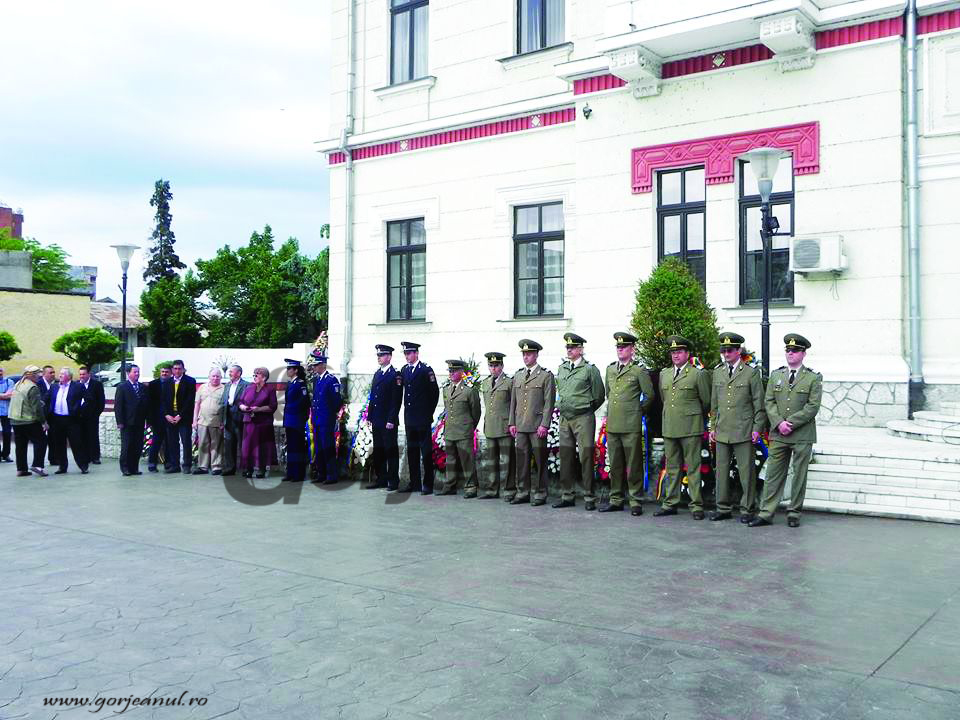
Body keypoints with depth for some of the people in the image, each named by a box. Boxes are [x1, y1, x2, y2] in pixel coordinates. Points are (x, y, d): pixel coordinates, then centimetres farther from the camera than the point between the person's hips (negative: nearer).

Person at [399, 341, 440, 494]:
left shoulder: (426, 370, -8)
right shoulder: (404, 370, 11)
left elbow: (435, 392, -6)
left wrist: (429, 412, -2)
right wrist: (407, 410, 13)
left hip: (423, 419, -6)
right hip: (409, 418, 7)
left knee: (426, 452, -2)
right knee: (412, 451, 10)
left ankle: (428, 484, 1)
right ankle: (414, 483, 18)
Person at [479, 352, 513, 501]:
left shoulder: (510, 382, -2)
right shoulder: (485, 383, 16)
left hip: (505, 427, -5)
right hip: (490, 428, 5)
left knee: (506, 460, -3)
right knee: (491, 460, 9)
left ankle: (508, 490, 4)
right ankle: (490, 489, 17)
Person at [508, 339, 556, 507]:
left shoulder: (546, 376, 0)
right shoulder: (517, 376, 17)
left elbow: (549, 402, -5)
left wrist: (544, 424, -12)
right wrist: (512, 422, 11)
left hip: (538, 426, -5)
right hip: (520, 426, 5)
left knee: (540, 461, -1)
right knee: (521, 460, 6)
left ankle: (540, 494, 6)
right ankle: (523, 493, 13)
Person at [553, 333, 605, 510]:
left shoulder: (590, 369, -5)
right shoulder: (561, 368, 12)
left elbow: (599, 396, 0)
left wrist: (586, 410, 8)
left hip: (583, 419, -6)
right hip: (564, 419, 6)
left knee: (585, 457, -5)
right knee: (566, 457, 8)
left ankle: (589, 497, 2)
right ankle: (567, 496, 16)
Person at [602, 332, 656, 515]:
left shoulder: (639, 370, -3)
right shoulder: (610, 369, 14)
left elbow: (649, 395, 3)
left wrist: (638, 411, 9)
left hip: (631, 426, -6)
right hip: (612, 424, 6)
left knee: (633, 465, -2)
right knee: (615, 464, 11)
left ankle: (636, 501, 5)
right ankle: (616, 500, 19)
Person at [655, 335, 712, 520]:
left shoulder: (698, 374, -2)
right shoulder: (664, 374, 14)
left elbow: (706, 402, 5)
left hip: (690, 429, -5)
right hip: (669, 428, 5)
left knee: (693, 468, -2)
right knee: (672, 468, 10)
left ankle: (696, 506, 2)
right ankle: (670, 503, 17)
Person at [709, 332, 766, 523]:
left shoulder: (751, 373, -1)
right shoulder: (717, 372, 13)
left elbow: (759, 404, -2)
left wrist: (757, 428, -7)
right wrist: (713, 427, 14)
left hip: (743, 432, -5)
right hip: (722, 432, 5)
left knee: (746, 472, 0)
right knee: (721, 470, 7)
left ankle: (748, 510, 10)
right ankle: (723, 508, 17)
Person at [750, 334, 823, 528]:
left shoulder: (813, 378, 1)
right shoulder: (775, 375, 12)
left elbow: (813, 406, -8)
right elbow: (769, 402, 6)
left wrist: (790, 423, -14)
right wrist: (779, 423, -10)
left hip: (802, 436, -2)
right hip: (778, 435, 3)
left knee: (799, 475, 4)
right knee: (774, 474, 3)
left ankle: (794, 513, 13)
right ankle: (766, 513, 5)